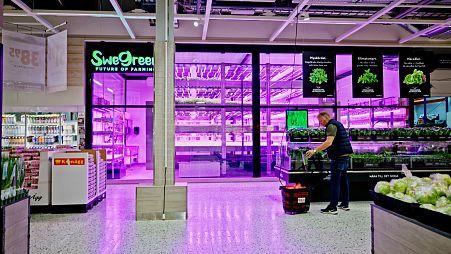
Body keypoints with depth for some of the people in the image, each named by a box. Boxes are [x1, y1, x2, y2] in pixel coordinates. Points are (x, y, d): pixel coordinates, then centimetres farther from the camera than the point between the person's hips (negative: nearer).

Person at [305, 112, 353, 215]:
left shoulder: (331, 125, -13)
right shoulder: (338, 123, 19)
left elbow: (329, 142, -27)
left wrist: (314, 151, -32)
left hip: (338, 157, -10)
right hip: (345, 156, 10)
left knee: (334, 182, -8)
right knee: (343, 181, 16)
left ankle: (332, 208, -6)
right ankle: (345, 204, 24)